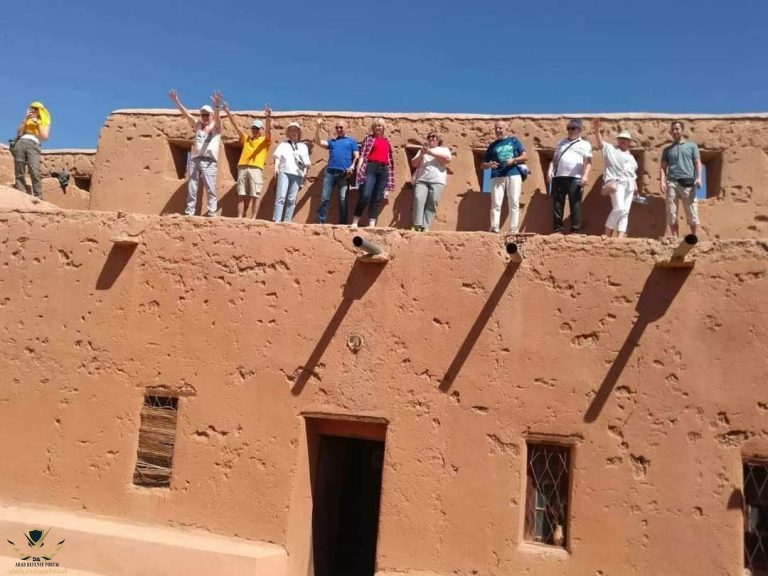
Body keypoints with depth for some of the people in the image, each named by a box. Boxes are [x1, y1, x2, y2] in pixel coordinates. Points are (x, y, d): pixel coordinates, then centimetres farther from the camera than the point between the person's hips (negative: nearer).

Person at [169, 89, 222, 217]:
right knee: (191, 188, 3)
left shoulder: (215, 126, 7)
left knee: (210, 188, -7)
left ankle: (211, 212, -7)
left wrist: (217, 105, -33)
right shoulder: (197, 125, 19)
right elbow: (185, 113, 12)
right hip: (195, 159, 4)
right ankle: (189, 212, 5)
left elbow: (217, 117, -13)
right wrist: (176, 101, 1)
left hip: (209, 161, -4)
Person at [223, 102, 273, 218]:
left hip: (256, 169, -3)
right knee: (241, 195, 1)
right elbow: (236, 126, 18)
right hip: (242, 168, 4)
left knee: (255, 195, -6)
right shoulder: (246, 138, 24)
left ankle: (253, 218, -5)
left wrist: (268, 117, -22)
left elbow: (268, 130, -4)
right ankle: (240, 217, 2)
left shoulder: (265, 140, 14)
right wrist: (228, 113, 8)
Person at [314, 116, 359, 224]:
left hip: (344, 173, -2)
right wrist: (318, 127, -3)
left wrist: (352, 167, -10)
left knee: (343, 199, -4)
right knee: (324, 198, -3)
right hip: (330, 172, 2)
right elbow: (318, 142, 6)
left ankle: (342, 224, 0)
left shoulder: (352, 141, 16)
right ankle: (320, 222, -1)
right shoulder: (331, 141, 22)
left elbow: (357, 156, 7)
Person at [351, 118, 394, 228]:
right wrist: (359, 167, -16)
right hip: (371, 168, -4)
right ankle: (355, 222, -9)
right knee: (365, 196, -16)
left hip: (383, 170, 4)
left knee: (377, 198, 1)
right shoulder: (369, 138, 9)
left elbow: (390, 159, 19)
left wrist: (389, 181, 14)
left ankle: (372, 224, 0)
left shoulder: (387, 142, 20)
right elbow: (363, 154, -1)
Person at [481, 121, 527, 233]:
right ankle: (494, 229, -10)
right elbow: (483, 164, 16)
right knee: (496, 204, -8)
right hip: (497, 177, 1)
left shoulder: (513, 141, 14)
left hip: (514, 175, -1)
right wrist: (489, 164, -7)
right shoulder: (492, 145, 17)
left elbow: (525, 156, 9)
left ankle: (514, 230, -3)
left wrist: (513, 160, -9)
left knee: (514, 203, -4)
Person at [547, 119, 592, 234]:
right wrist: (550, 170, 3)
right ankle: (558, 230, 3)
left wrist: (585, 175, -12)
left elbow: (588, 162, 3)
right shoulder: (561, 143, 24)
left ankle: (575, 231, -3)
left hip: (575, 178, -3)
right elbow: (554, 159, 21)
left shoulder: (585, 144, 14)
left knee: (575, 205, -6)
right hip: (559, 177, 3)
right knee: (557, 204, 0)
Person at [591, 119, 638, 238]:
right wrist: (597, 130, -28)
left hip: (629, 185, 7)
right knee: (619, 208, -20)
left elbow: (633, 175, 26)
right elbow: (600, 143, -12)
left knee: (625, 211, 1)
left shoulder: (631, 157, 27)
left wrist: (635, 188, 15)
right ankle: (607, 235, -11)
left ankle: (620, 237, 0)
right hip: (616, 182, -7)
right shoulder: (611, 149, 7)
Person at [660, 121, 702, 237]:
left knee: (692, 215, -5)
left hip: (688, 182, -2)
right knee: (671, 215, -3)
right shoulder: (667, 149, 21)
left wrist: (698, 178, -10)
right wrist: (662, 181, -3)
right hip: (672, 183, 2)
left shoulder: (692, 146, 16)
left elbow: (697, 163, 8)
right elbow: (663, 167, 14)